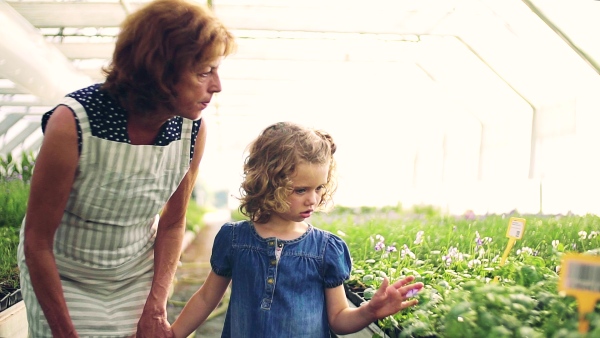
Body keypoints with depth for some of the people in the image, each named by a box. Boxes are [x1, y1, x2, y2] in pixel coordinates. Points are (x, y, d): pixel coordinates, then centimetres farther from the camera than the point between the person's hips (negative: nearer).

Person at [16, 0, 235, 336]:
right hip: (62, 276, -3)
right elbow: (37, 241, -18)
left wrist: (156, 308, -7)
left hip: (139, 276, 3)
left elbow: (173, 224, -2)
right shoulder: (73, 123, -27)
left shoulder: (194, 130, -16)